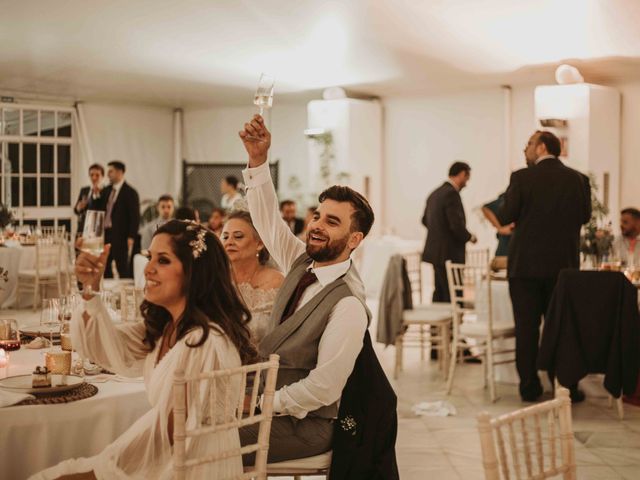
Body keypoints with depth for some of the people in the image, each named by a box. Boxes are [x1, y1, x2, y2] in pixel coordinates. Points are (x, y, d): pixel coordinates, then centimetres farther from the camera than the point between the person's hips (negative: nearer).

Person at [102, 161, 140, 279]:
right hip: (105, 234, 7)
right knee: (104, 267, 8)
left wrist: (131, 237, -15)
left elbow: (135, 216, -10)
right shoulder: (107, 191, 13)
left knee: (123, 269, -2)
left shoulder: (130, 192, -7)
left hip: (121, 236, -7)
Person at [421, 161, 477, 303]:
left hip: (436, 252, 10)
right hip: (449, 254, -10)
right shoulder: (451, 193, -16)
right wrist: (470, 237, -5)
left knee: (440, 294, 15)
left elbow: (425, 220, 22)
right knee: (453, 296, -6)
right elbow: (457, 225, -21)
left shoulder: (435, 193, 12)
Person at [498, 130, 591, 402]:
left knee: (526, 328, 6)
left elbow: (504, 218, -7)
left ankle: (530, 388, 9)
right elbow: (585, 216, 7)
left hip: (525, 264, -2)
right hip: (563, 264, 2)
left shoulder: (522, 178, -10)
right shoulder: (578, 179, -2)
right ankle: (567, 388, 13)